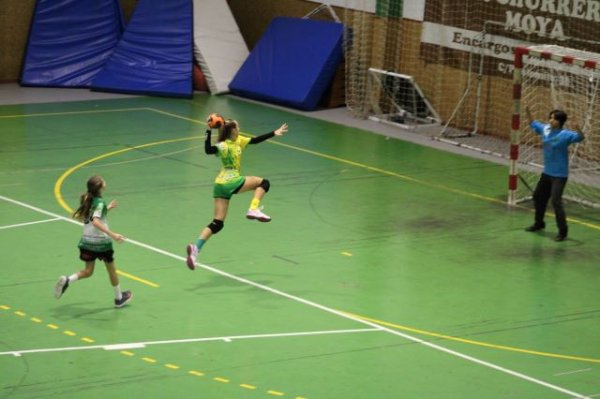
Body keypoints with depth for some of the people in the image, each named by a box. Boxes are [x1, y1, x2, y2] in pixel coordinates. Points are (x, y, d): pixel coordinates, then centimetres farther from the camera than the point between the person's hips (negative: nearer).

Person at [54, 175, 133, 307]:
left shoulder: (87, 200, 4)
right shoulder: (100, 202, -18)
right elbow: (96, 222, -31)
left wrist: (106, 208, 24)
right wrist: (112, 234, -37)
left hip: (87, 241, 6)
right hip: (101, 242, -6)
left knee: (88, 271, 14)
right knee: (111, 269, 15)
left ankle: (67, 280, -13)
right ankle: (119, 298, 30)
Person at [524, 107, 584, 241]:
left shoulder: (565, 134, -20)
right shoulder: (545, 129, -1)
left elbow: (580, 137, -33)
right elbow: (533, 124, 18)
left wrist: (578, 129, -52)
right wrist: (528, 112, 9)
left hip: (559, 175, -8)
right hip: (547, 173, 8)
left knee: (556, 201, -17)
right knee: (538, 196, 21)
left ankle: (563, 231, -6)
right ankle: (539, 223, 43)